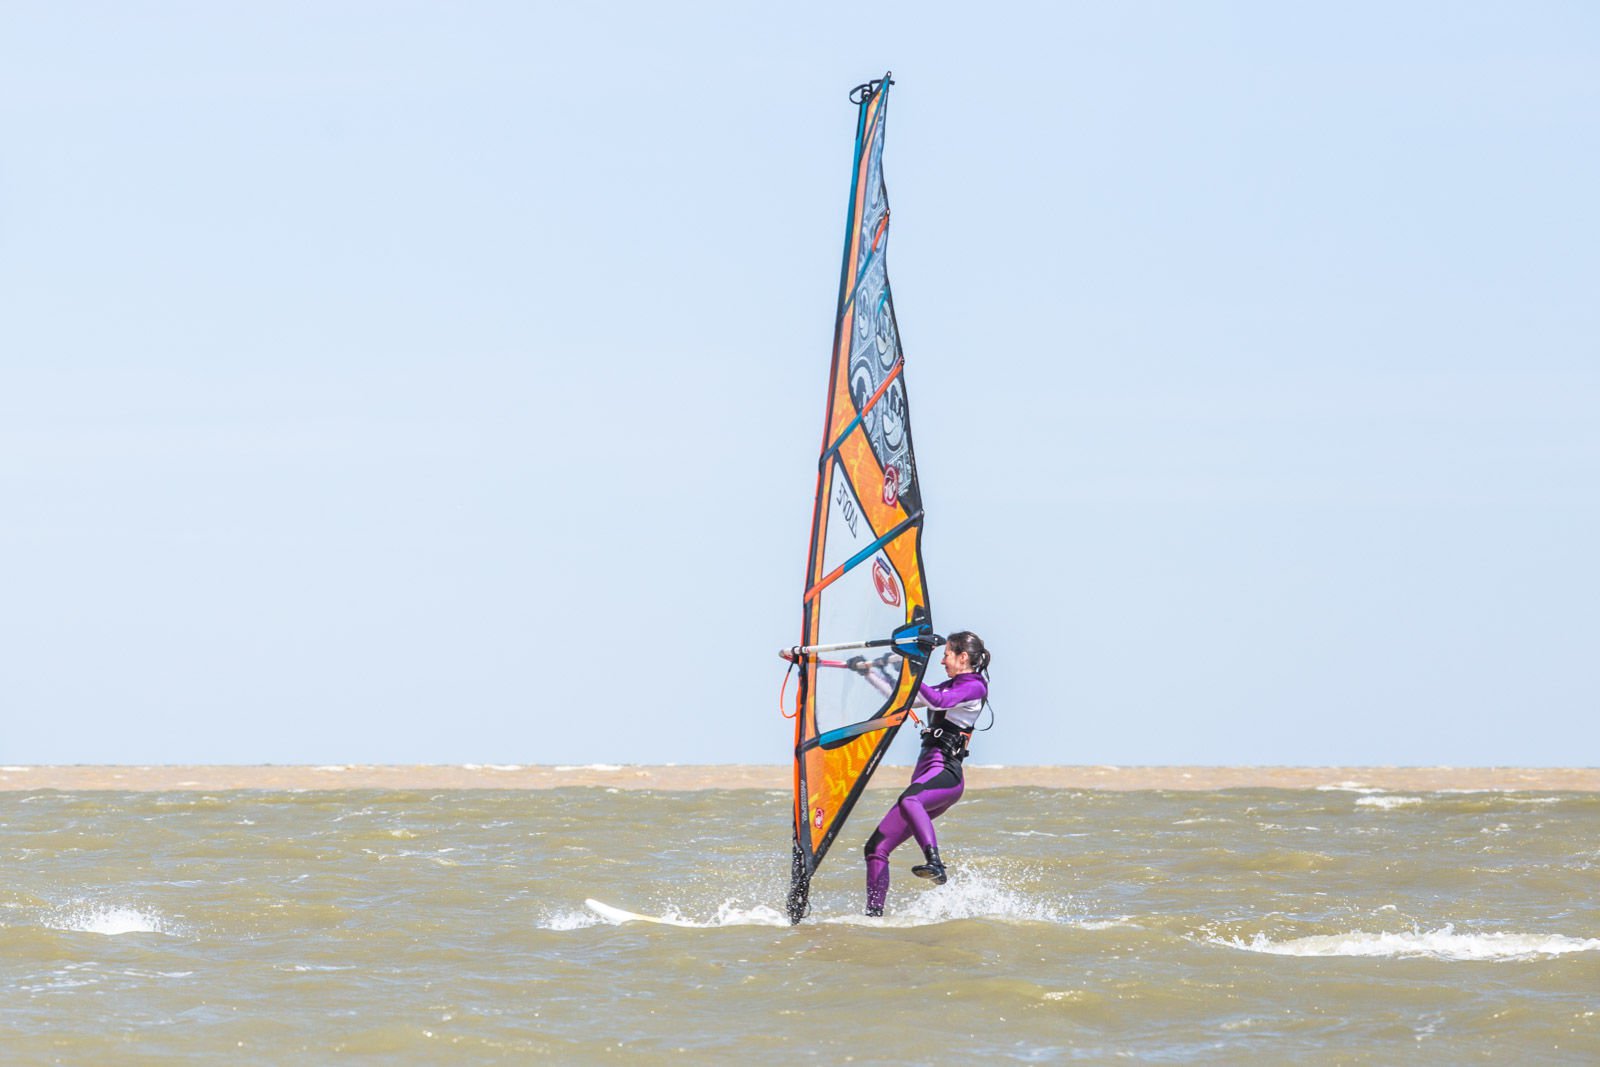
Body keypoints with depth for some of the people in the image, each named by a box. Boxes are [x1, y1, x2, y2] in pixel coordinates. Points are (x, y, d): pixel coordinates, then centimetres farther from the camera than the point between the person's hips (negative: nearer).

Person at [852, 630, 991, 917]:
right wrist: (871, 674, 32)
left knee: (908, 800, -44)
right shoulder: (950, 686, 26)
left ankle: (935, 865, -57)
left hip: (945, 774, -10)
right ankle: (874, 914, 5)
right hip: (926, 772, 10)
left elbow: (939, 701, -20)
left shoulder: (974, 686, -1)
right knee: (877, 847, 4)